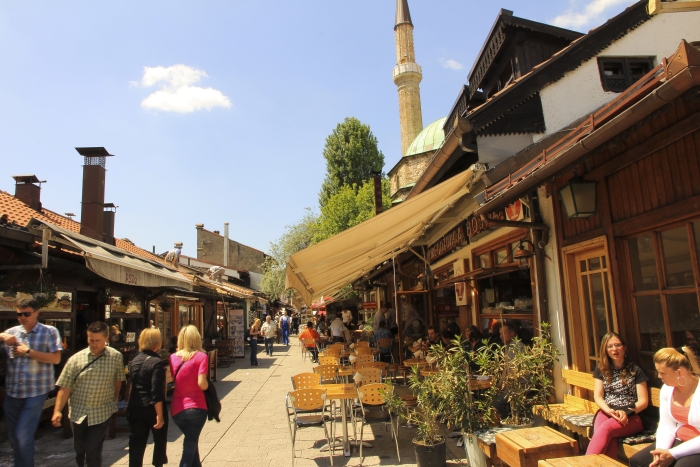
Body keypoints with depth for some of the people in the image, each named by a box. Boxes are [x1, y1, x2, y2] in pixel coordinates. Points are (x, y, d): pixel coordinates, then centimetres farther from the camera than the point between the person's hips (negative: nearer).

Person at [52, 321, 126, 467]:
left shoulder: (116, 357, -8)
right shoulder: (76, 359, -7)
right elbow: (65, 387, -8)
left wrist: (115, 399, 13)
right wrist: (57, 411, -14)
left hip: (101, 413, -2)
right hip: (78, 412, 2)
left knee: (93, 450, -3)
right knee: (79, 449, 17)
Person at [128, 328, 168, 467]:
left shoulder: (134, 360, 5)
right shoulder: (157, 362, -15)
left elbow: (132, 384, 16)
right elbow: (156, 392, -21)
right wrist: (160, 415, -19)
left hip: (135, 408, 5)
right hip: (152, 408, -5)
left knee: (136, 445, 8)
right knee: (160, 440, 17)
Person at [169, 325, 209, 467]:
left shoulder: (173, 357, 2)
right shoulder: (201, 356, -10)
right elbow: (202, 384, -18)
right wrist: (208, 384, 3)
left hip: (176, 409, 5)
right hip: (196, 408, -4)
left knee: (190, 441, 25)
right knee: (190, 445, 5)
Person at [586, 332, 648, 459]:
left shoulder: (635, 371, 8)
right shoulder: (601, 370, 15)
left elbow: (643, 401, 3)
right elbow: (598, 397, 8)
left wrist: (626, 412, -16)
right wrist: (610, 411, -13)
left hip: (632, 416, -3)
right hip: (606, 413, 3)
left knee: (605, 429, -35)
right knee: (608, 437, -34)